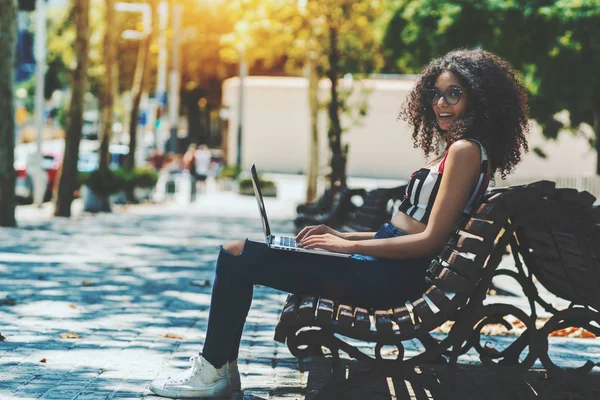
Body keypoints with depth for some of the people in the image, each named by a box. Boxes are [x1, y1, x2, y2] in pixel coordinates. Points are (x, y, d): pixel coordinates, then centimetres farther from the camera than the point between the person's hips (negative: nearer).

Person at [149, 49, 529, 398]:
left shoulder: (466, 151, -14)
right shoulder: (455, 150, 15)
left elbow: (431, 239, -19)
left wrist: (349, 245, -14)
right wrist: (342, 236, 11)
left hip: (389, 279, -10)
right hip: (385, 268, 10)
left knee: (237, 256, -9)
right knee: (240, 253, 16)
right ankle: (218, 363, 14)